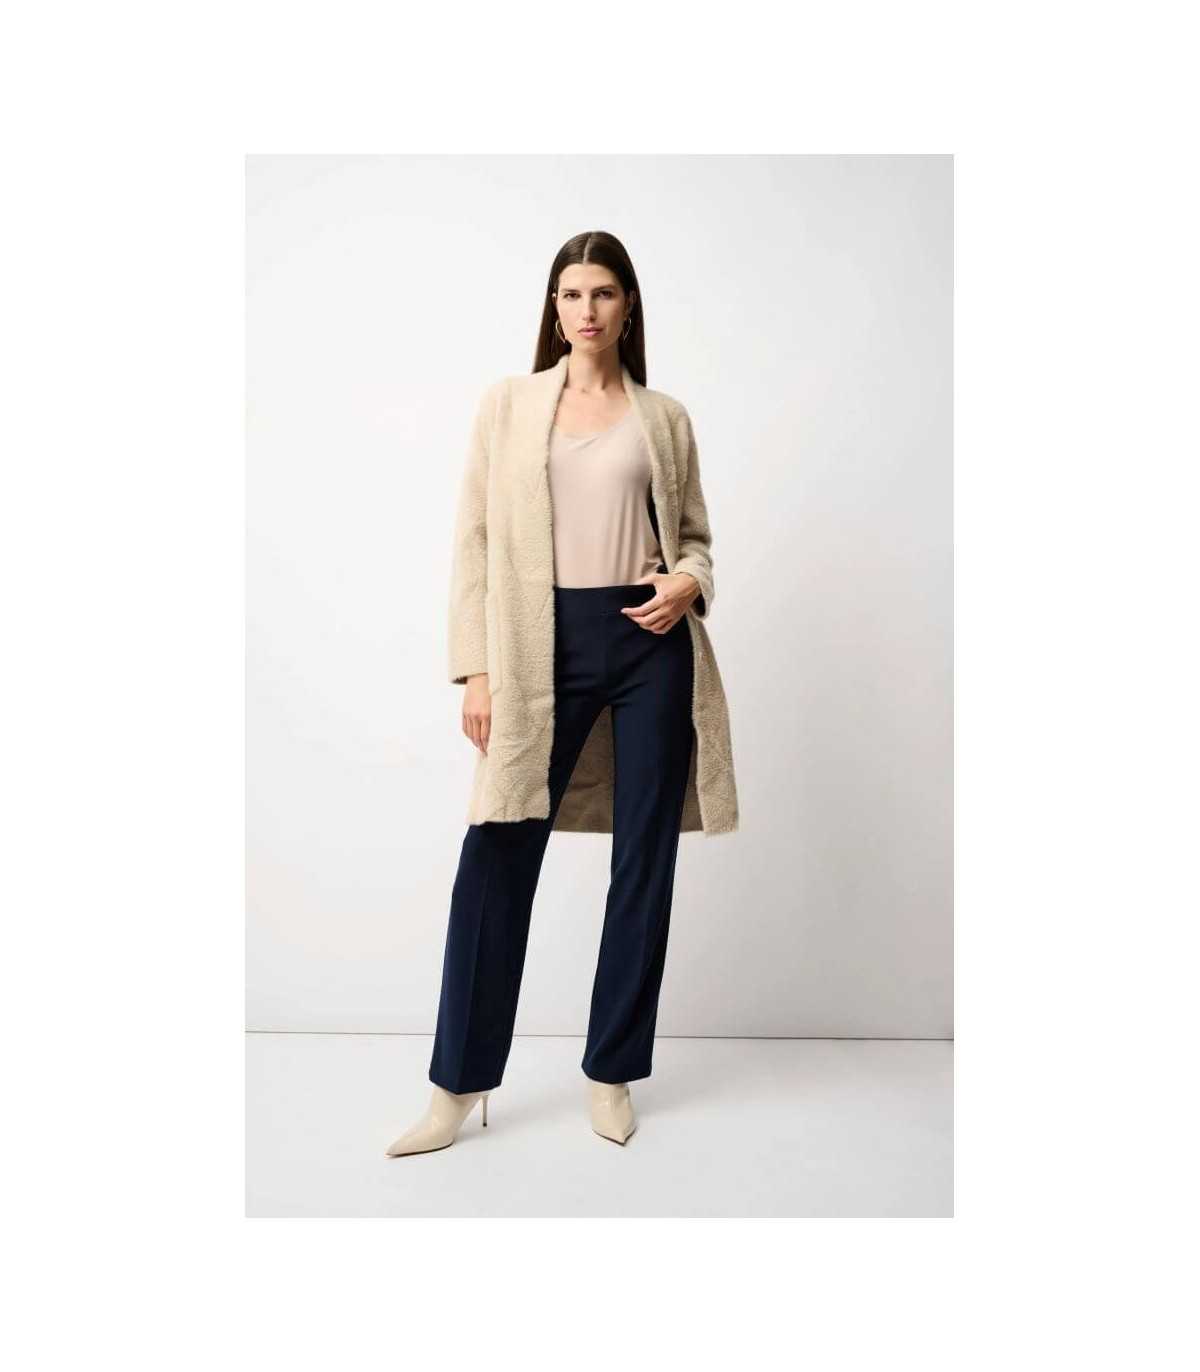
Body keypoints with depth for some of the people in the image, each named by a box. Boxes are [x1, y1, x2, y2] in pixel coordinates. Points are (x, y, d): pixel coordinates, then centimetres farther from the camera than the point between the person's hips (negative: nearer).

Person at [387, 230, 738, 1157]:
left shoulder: (666, 417, 10)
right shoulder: (508, 403, 8)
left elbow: (695, 534, 16)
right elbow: (476, 539, 3)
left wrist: (688, 583, -8)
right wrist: (475, 669, -4)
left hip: (651, 642, 2)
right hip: (547, 645, -1)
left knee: (644, 862, 6)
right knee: (495, 859, -2)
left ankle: (612, 1074, 23)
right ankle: (459, 1087, 15)